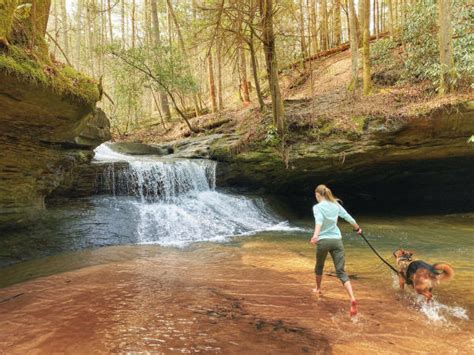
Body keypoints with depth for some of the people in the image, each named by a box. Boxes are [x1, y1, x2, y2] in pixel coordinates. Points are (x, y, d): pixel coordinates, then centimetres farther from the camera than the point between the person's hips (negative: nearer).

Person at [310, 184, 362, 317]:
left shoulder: (317, 207, -5)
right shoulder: (336, 204, 9)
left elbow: (319, 221, -23)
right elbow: (348, 217, 17)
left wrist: (315, 235, -38)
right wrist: (357, 228, 34)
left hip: (323, 241, -3)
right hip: (337, 240, 3)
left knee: (319, 266, 24)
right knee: (341, 272, -1)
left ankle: (318, 289, 45)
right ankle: (352, 299, -19)